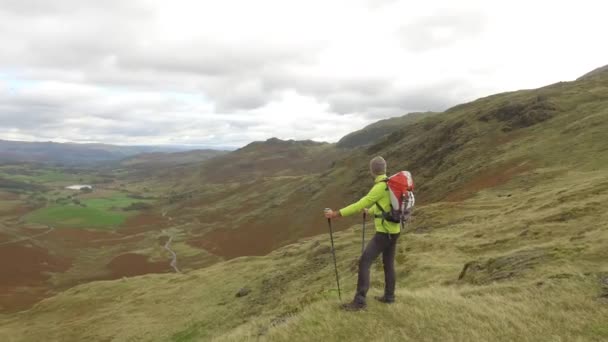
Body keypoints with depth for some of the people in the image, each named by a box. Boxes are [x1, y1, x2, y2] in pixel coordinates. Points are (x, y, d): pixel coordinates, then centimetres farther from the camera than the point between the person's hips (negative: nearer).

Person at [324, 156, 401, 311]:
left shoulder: (380, 187, -23)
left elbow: (360, 205, -26)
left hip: (384, 233, -10)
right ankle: (389, 296, 34)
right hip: (394, 230, 10)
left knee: (364, 262, -8)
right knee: (388, 263, 22)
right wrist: (370, 211, 46)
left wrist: (336, 214, -22)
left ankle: (359, 300, -6)